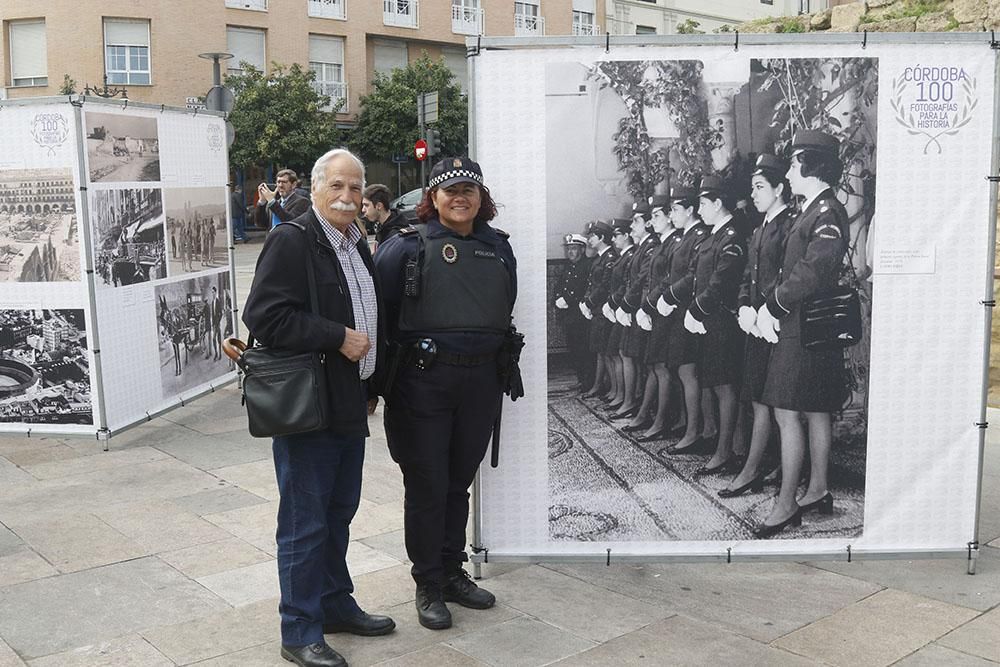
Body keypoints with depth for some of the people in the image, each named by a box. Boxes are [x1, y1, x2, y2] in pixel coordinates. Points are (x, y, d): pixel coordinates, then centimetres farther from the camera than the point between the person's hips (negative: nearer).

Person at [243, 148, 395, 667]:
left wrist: (371, 387, 19)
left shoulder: (357, 245, 14)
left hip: (349, 405, 9)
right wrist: (339, 338, -19)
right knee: (305, 522, 0)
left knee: (340, 511, 19)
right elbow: (263, 315, -21)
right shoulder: (291, 240, -12)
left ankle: (336, 604, 34)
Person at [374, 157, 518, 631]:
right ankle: (428, 587, 19)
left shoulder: (498, 248, 9)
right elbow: (378, 309, -6)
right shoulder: (407, 246, -7)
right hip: (423, 382, -4)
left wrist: (503, 373, 14)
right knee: (427, 486, 4)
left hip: (480, 382, 5)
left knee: (459, 482, 16)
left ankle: (453, 573, 31)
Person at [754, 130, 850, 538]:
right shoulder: (812, 212, 16)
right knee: (816, 412, 15)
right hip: (797, 326, 10)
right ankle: (818, 490, 25)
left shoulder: (828, 214, -15)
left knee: (788, 413, -8)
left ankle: (786, 504, -2)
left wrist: (772, 307, -14)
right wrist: (767, 308, 4)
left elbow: (811, 274, -24)